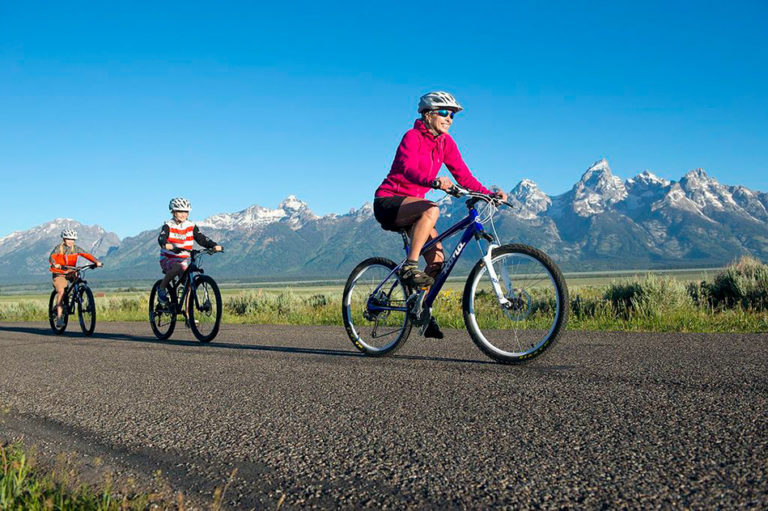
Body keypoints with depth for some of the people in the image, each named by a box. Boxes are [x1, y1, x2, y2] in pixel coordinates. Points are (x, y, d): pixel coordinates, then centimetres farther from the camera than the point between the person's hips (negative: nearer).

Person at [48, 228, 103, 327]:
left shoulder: (76, 248, 0)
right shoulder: (59, 248, -8)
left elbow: (86, 255, -10)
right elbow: (51, 257, -24)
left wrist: (96, 261, -28)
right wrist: (55, 264, -46)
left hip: (70, 272, 4)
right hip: (59, 272, -4)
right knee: (61, 291, -21)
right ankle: (59, 317, -20)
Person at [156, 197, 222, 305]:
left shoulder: (191, 226, 2)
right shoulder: (168, 226, -8)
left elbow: (201, 238, -8)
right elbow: (161, 238, -26)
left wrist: (214, 245, -27)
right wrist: (166, 245, -50)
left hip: (183, 260, 4)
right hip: (167, 259, -4)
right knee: (177, 267, -36)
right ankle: (161, 289, -16)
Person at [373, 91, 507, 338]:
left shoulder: (445, 142, 7)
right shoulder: (412, 136, -13)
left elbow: (463, 176, 2)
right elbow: (408, 168, -32)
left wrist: (490, 194, -14)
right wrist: (435, 181, -52)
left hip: (410, 206, 7)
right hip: (388, 202, -7)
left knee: (437, 257, -5)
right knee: (431, 209, -35)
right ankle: (409, 267, -30)